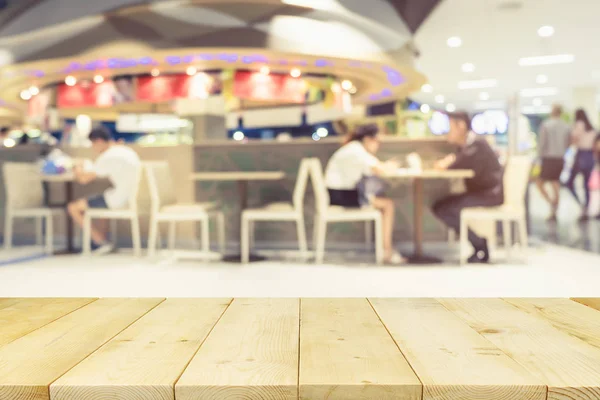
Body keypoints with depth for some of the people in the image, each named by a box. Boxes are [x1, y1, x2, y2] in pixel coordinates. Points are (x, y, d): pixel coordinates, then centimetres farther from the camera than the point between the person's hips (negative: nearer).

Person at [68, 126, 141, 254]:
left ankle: (101, 243, 5)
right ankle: (102, 237, 32)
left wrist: (78, 170, 9)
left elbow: (84, 179, -13)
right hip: (131, 198, 9)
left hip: (118, 201, -9)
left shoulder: (107, 157, -15)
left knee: (73, 208, 0)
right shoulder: (128, 151, 12)